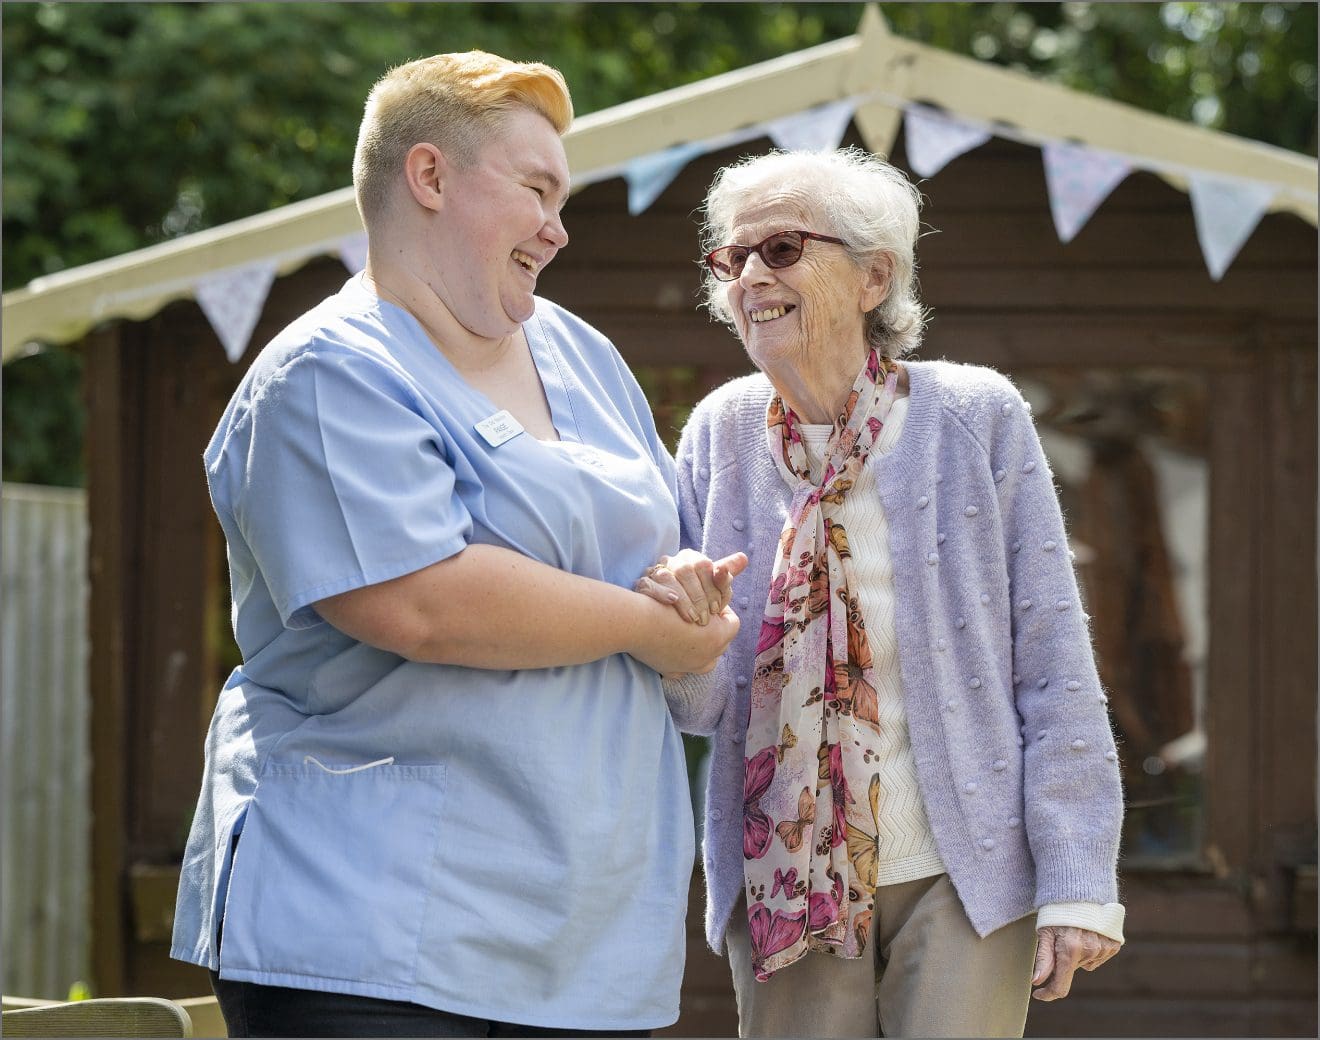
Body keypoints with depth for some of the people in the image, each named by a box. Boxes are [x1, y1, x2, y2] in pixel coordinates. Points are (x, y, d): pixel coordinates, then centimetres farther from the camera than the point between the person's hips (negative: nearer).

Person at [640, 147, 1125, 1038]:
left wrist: (1077, 883, -10)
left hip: (962, 873, -3)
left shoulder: (975, 417, -6)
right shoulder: (720, 432, 3)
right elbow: (707, 704, 3)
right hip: (782, 881, 3)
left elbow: (1053, 662, -5)